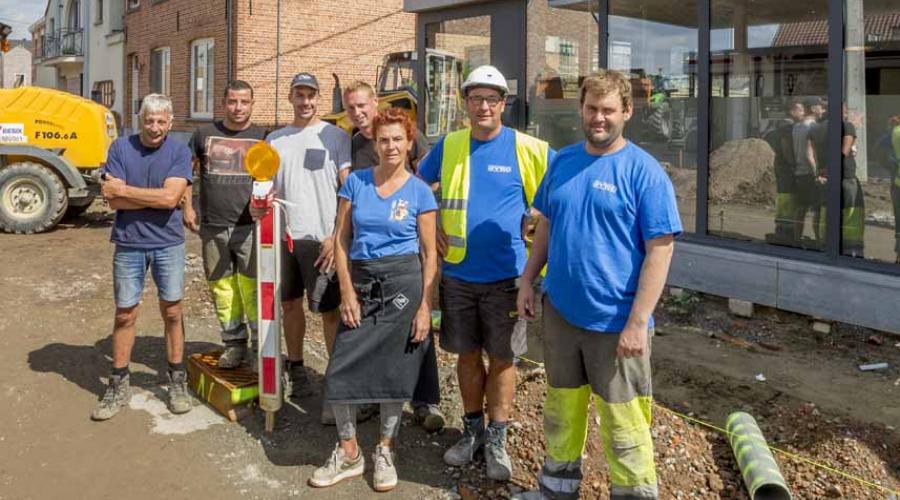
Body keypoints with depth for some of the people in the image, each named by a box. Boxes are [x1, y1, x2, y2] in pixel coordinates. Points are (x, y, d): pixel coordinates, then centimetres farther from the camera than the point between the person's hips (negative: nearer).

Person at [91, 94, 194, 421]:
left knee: (171, 312, 8)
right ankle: (119, 386, 21)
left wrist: (123, 189, -13)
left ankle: (177, 381, 22)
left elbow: (171, 197, -18)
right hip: (129, 244, 1)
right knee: (125, 314, 8)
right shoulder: (120, 148, -3)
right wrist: (158, 198, -15)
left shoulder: (179, 152, -5)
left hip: (168, 243, 0)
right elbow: (113, 200, -11)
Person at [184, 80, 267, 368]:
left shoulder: (262, 137, 4)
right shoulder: (205, 134, 9)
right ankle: (234, 344, 20)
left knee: (252, 288, -7)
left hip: (249, 226, -2)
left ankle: (260, 347, 5)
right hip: (212, 227, 3)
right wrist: (187, 207, 10)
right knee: (221, 287, 7)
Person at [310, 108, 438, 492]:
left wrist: (425, 306, -8)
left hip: (404, 283, -2)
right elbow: (342, 239, 3)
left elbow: (429, 253, 0)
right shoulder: (355, 182, 4)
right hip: (361, 281, 2)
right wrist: (347, 292, -6)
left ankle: (384, 451, 25)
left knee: (394, 370, 4)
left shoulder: (420, 192, 0)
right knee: (341, 370, -1)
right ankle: (349, 453, 18)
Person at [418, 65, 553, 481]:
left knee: (501, 358, 6)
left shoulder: (526, 148, -6)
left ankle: (496, 439, 21)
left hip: (504, 275, -2)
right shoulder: (449, 145, 3)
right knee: (467, 354, 13)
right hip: (457, 273, 3)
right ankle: (472, 429, 30)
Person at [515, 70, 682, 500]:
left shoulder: (644, 171, -11)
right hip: (559, 310, 6)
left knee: (622, 424, 4)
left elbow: (660, 250, -14)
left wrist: (638, 322, -19)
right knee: (561, 409, 20)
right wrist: (528, 281, 10)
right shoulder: (562, 161, 6)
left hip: (616, 321, -5)